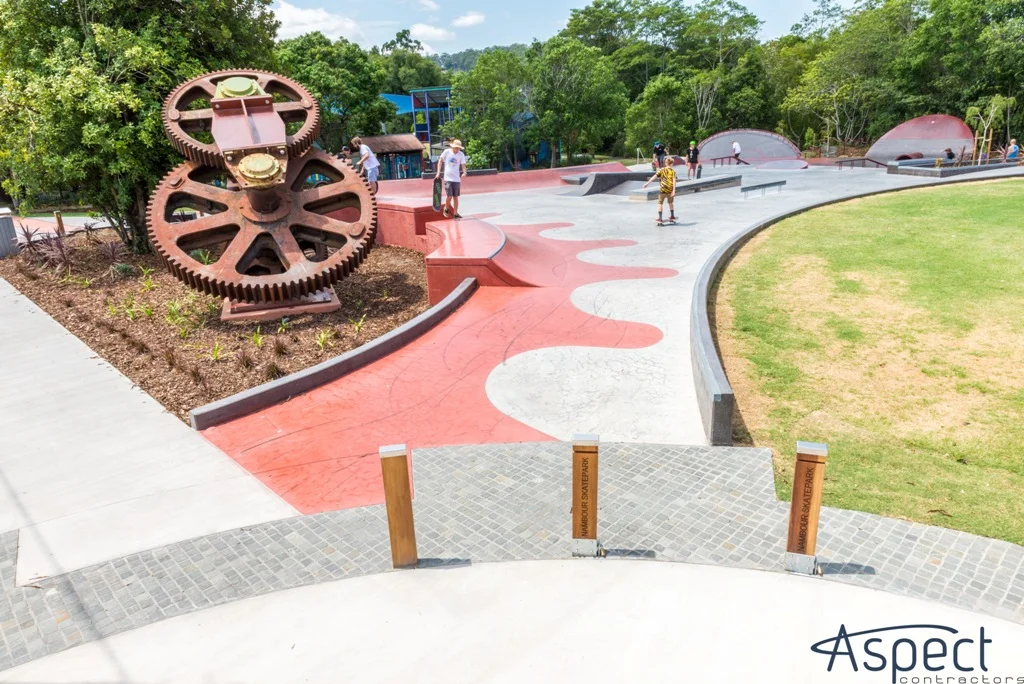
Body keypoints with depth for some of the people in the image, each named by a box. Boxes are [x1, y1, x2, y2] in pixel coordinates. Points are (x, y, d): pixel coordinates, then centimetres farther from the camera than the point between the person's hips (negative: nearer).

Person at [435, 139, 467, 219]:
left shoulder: (461, 154, -1)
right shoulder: (446, 152, -5)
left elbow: (463, 165, 1)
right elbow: (440, 161, 7)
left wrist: (464, 172, -21)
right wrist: (438, 172, 2)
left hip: (457, 179, 2)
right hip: (448, 178, -2)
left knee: (455, 197, 5)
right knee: (449, 197, -10)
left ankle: (455, 214, 14)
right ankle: (446, 209, 19)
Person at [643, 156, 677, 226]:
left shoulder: (661, 170, 3)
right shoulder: (673, 171, 1)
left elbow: (654, 177, -3)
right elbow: (674, 181, -9)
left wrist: (647, 183, 0)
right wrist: (674, 190, -12)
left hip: (663, 189, -2)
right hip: (670, 190, 2)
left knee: (660, 203, 3)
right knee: (671, 203, 23)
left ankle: (659, 219, -10)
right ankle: (672, 217, 35)